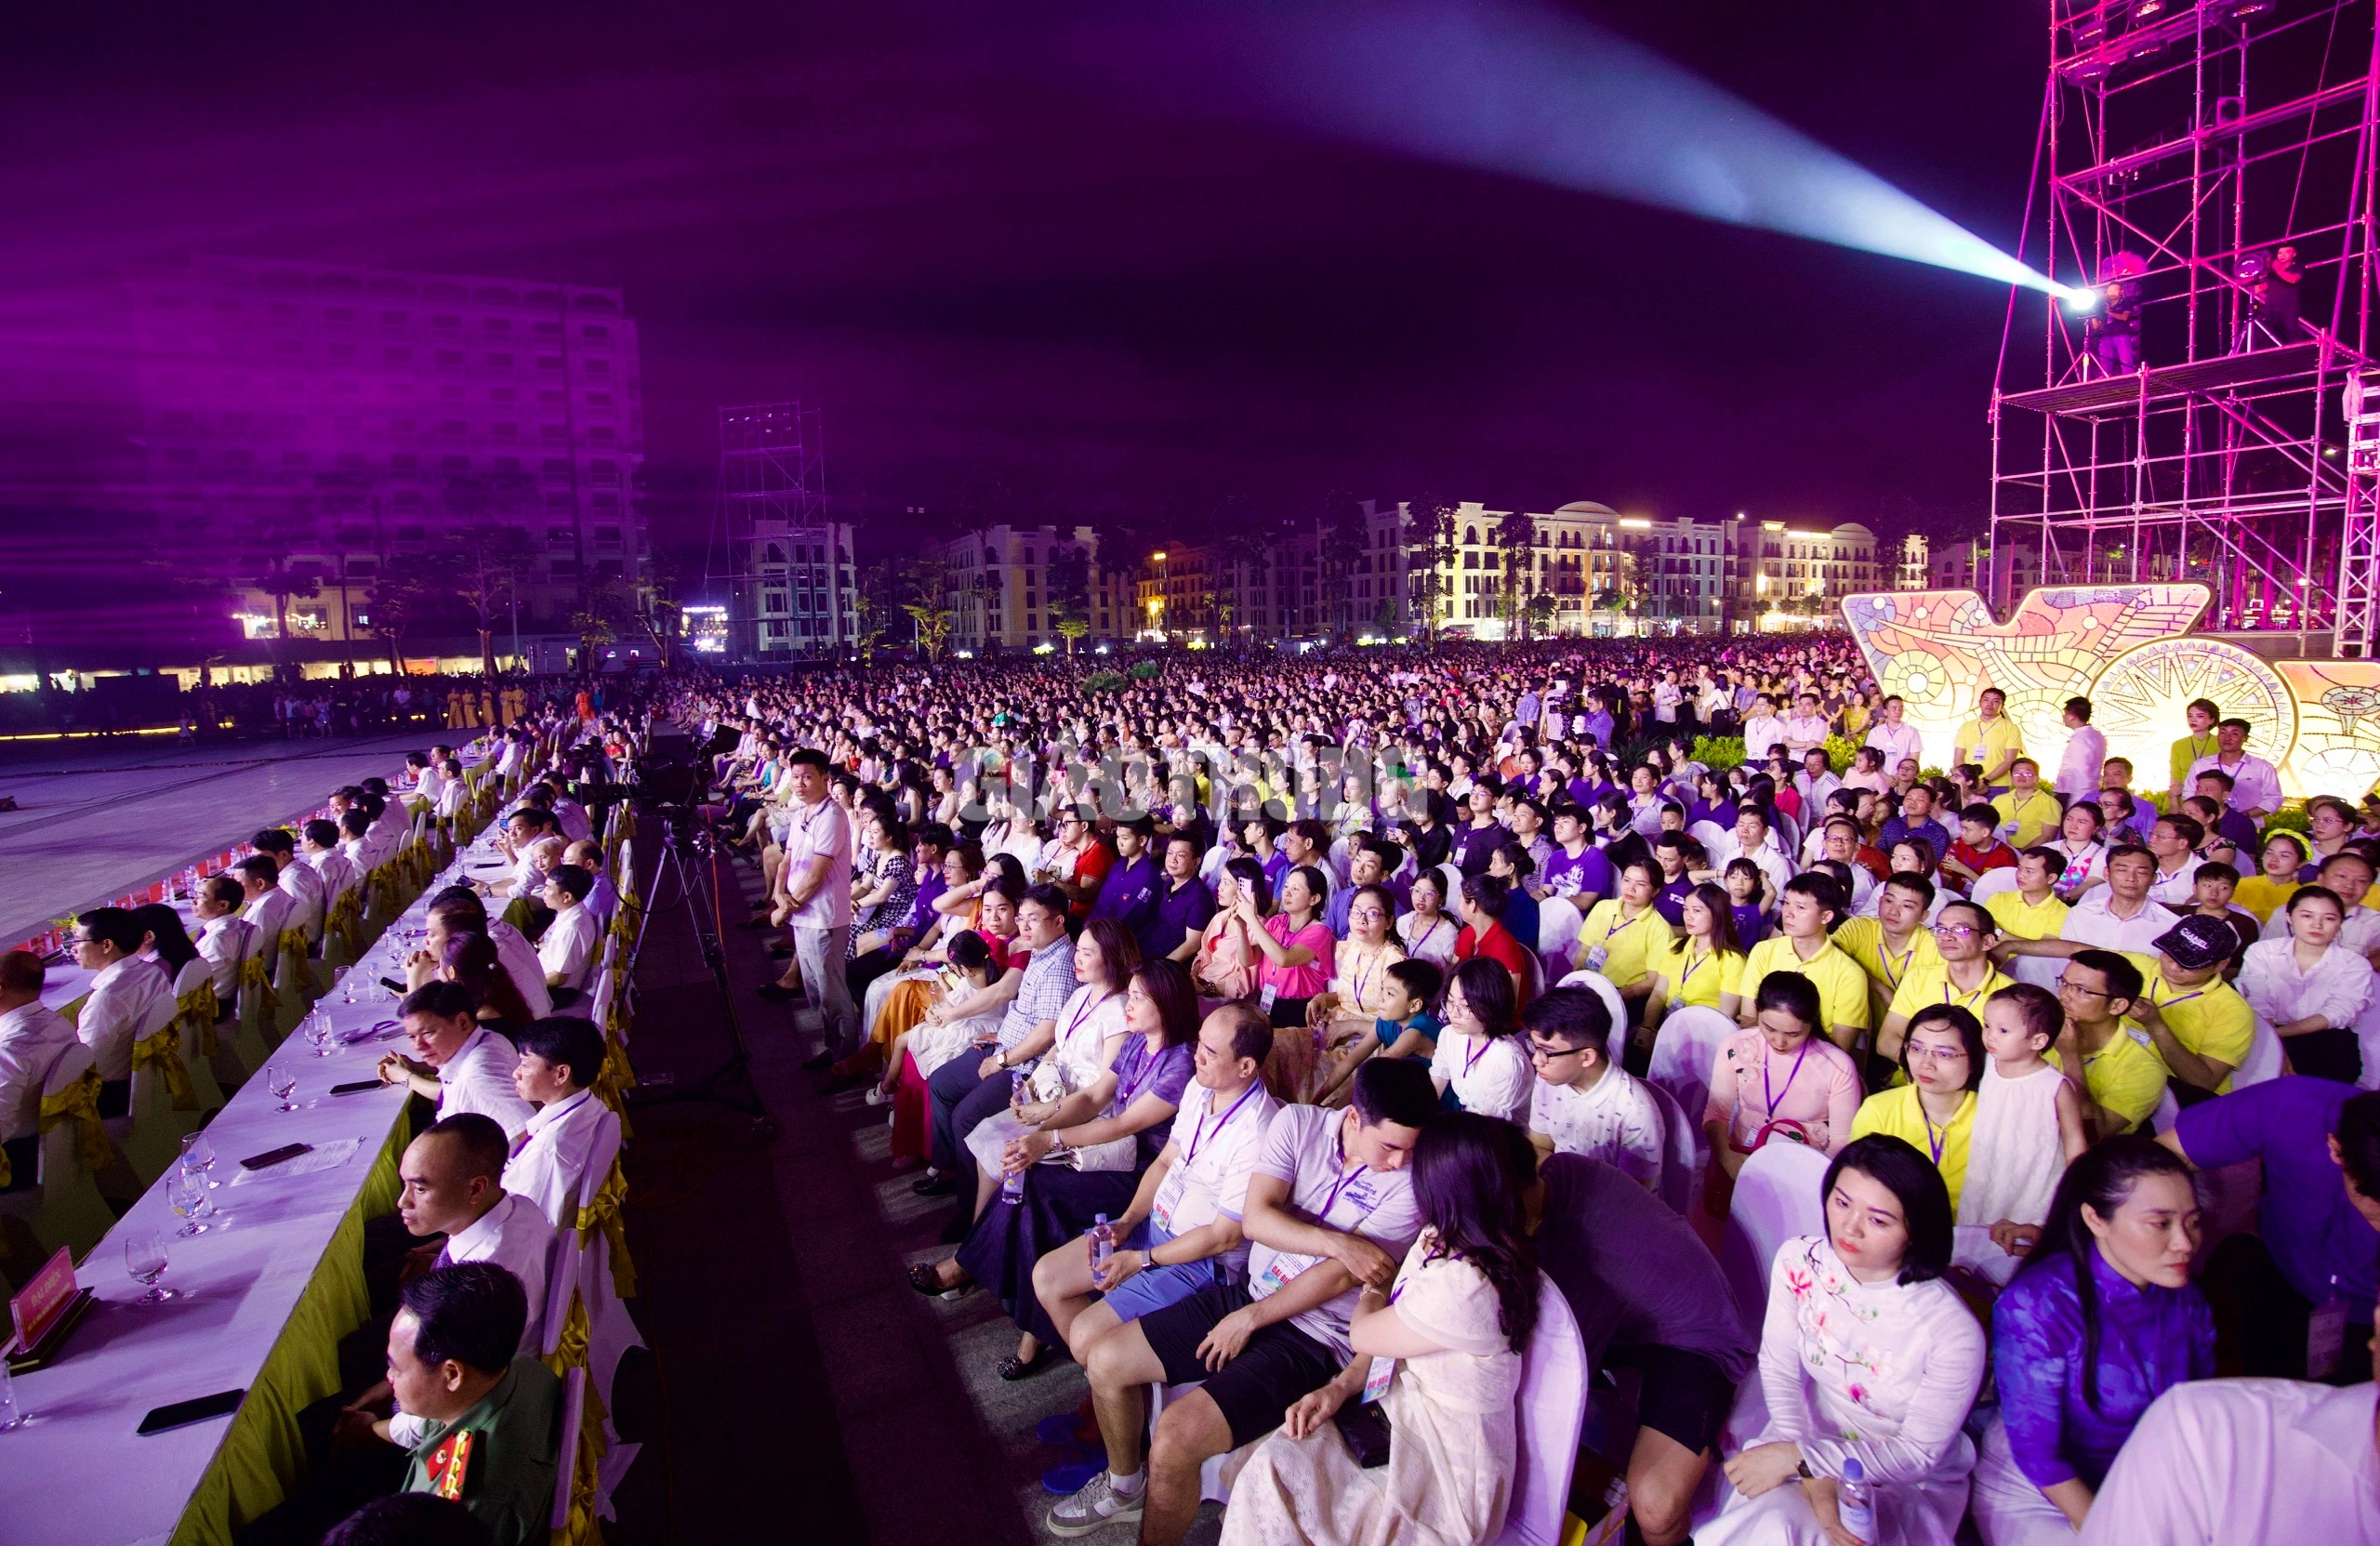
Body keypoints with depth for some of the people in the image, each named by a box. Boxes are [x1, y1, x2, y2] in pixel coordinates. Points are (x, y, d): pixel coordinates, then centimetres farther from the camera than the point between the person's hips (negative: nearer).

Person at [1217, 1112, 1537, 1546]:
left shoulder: (1463, 1289, -30)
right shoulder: (1439, 1240, -1)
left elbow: (1363, 1334, -14)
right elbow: (1390, 1327, 9)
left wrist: (1370, 1295, 7)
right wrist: (1339, 1387, -4)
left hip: (1442, 1481, -8)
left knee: (1270, 1478, -14)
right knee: (1271, 1457, -9)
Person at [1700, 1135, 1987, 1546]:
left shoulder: (1953, 1331, -24)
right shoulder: (1799, 1262, -14)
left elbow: (1919, 1452, -15)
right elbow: (1779, 1370, -8)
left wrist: (1798, 1457, -21)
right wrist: (1814, 1481, -19)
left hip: (1908, 1485, -3)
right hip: (1813, 1433, 3)